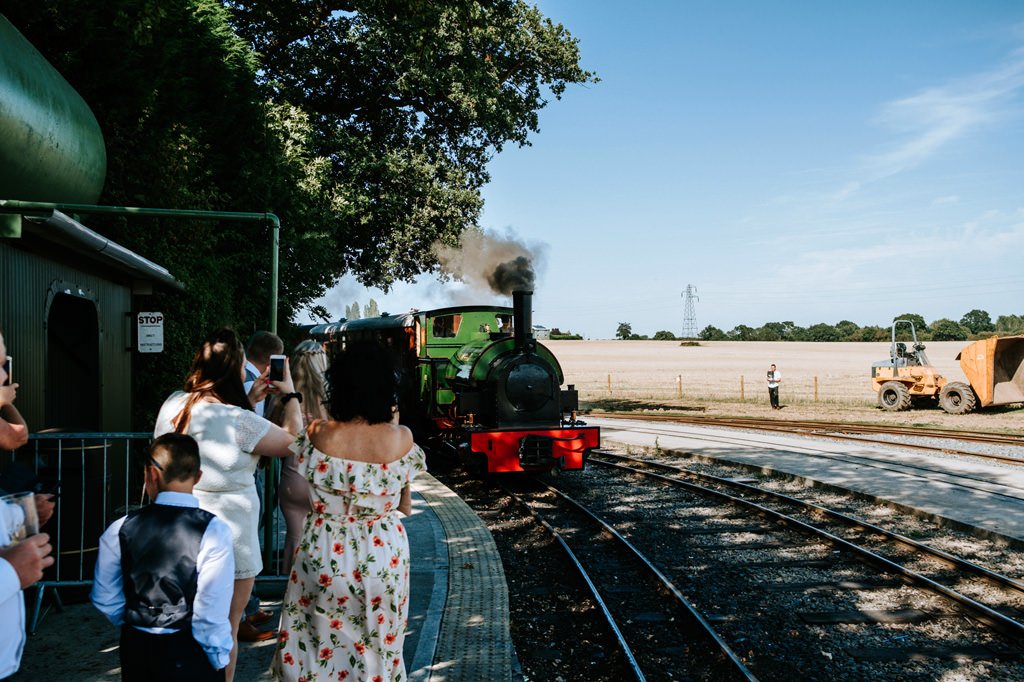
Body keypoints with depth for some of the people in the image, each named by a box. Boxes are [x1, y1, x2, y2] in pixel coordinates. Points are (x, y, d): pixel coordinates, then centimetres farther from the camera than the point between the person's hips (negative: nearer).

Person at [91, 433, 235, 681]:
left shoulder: (120, 529, -7)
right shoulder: (213, 530, -17)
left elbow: (105, 599, 2)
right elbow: (211, 610, -18)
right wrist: (219, 659, -3)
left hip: (137, 649, 3)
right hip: (190, 655, -3)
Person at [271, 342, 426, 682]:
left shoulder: (318, 435, -16)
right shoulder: (401, 438, -14)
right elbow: (405, 506, -1)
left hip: (326, 555, 0)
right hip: (383, 555, 1)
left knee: (320, 643, 18)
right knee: (378, 646, 20)